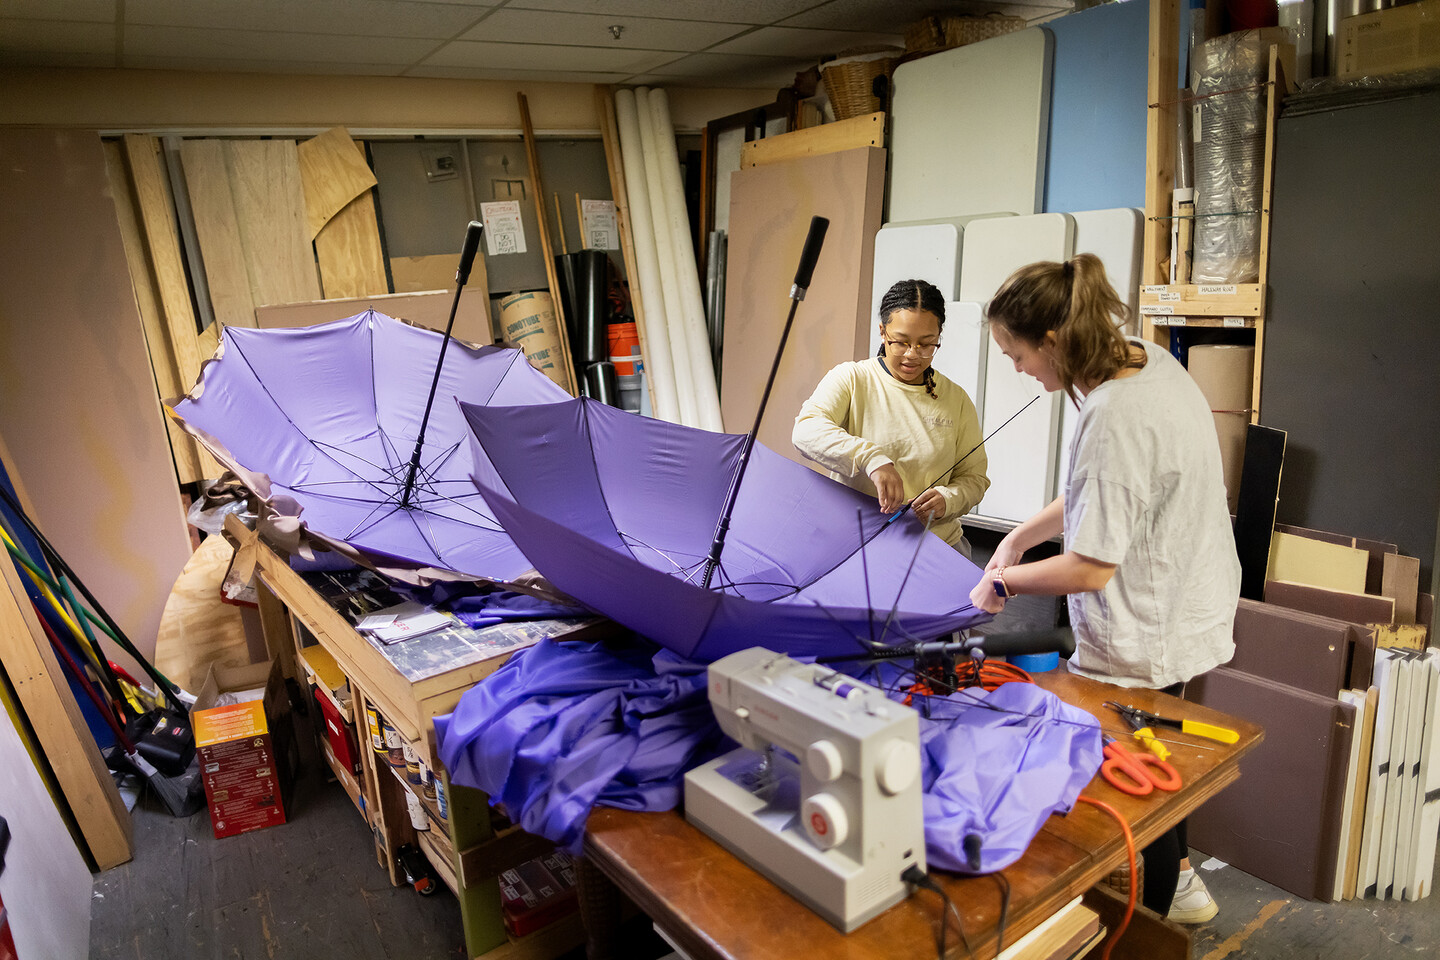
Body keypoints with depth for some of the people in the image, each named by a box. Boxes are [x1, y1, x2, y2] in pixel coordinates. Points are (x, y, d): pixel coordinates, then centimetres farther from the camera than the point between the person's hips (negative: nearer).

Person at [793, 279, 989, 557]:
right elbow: (806, 431, -18)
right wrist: (872, 458, -33)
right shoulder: (850, 378, 0)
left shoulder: (956, 399, 9)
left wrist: (947, 499, -11)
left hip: (938, 542, 3)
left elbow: (974, 477, 13)